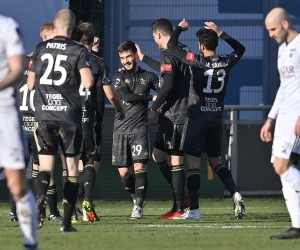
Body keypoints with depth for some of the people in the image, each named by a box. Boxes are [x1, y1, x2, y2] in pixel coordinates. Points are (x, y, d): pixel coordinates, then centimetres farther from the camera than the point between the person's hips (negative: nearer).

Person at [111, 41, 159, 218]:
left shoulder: (148, 76, 9)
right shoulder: (118, 76, 5)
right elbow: (127, 96, -9)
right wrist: (152, 98, -9)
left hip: (140, 129, -1)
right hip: (121, 129, 1)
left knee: (140, 167, -15)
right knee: (124, 172, 2)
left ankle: (139, 207, -13)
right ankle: (137, 199, 26)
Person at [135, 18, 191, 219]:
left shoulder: (168, 54, -14)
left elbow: (168, 85, -22)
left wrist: (154, 109, -12)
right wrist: (144, 58, 47)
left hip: (173, 117, -9)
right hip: (182, 114, 9)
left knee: (175, 161, -5)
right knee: (158, 155, 16)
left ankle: (179, 208, -3)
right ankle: (180, 199, 16)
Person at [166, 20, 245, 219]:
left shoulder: (198, 62, -12)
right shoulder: (226, 62, 1)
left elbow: (171, 45, -8)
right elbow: (240, 49, 23)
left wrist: (180, 28, 9)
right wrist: (220, 33, 22)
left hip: (197, 118, -5)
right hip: (217, 118, 5)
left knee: (193, 164, -1)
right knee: (216, 161, 18)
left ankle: (194, 209, -3)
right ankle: (235, 193, -2)